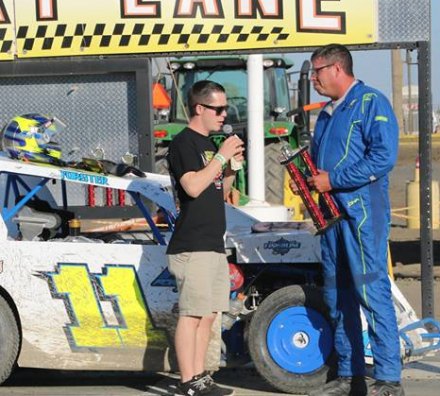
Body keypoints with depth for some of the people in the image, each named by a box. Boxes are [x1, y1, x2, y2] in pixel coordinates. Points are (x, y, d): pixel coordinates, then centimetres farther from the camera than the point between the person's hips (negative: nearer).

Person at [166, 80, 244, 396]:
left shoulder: (208, 144, 20)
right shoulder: (183, 143, -8)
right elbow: (193, 186, -22)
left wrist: (232, 168, 7)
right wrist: (221, 156, -15)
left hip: (213, 245, 9)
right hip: (192, 247, -9)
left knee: (208, 315, 10)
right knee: (192, 314, -9)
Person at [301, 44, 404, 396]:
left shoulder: (371, 102, -6)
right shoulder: (327, 114, 20)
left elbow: (384, 157, -18)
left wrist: (333, 180, -17)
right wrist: (310, 181, 5)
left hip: (363, 209, -9)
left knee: (372, 291, -11)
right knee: (337, 295, 10)